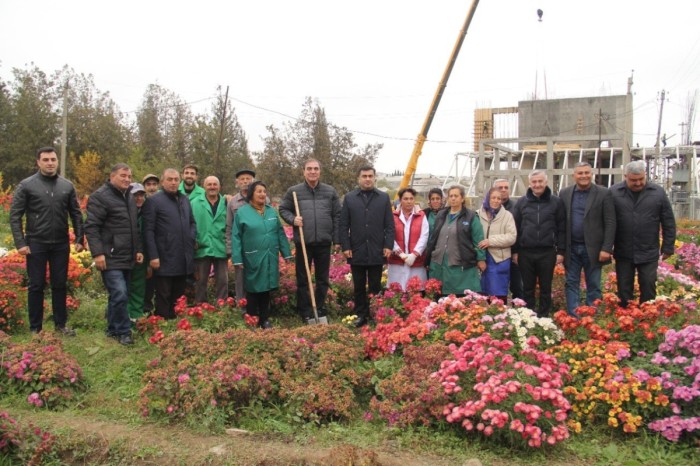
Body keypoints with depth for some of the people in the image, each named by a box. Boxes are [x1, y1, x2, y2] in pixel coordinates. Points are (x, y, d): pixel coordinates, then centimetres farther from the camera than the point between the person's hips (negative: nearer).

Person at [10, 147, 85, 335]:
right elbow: (15, 216, -4)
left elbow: (76, 214, 9)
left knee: (60, 285, 9)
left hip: (61, 244, 2)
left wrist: (79, 239, 2)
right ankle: (35, 328, 15)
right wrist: (20, 243, -11)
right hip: (36, 244, -2)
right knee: (36, 286, 6)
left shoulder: (67, 186, 5)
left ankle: (61, 324, 20)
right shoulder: (26, 185, -4)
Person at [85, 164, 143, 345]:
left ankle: (113, 330, 25)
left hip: (127, 258, 8)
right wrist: (97, 253, -20)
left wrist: (138, 249, 17)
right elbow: (91, 227, -14)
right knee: (120, 295, -13)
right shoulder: (100, 196, -9)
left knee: (118, 295, 13)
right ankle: (124, 332, 0)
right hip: (110, 258, -8)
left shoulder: (129, 197, 17)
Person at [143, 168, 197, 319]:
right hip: (165, 260, -6)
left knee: (179, 298, 14)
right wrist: (153, 256, -13)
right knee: (164, 297, 1)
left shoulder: (185, 199, 15)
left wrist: (192, 237, 6)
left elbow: (192, 222, 26)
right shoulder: (153, 201, -5)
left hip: (183, 259, 6)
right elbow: (148, 231, -8)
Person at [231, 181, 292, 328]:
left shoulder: (272, 211, 8)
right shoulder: (242, 212, -5)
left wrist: (286, 253, 6)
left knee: (266, 289, 12)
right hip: (252, 259, -4)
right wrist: (237, 259, -10)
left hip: (270, 258, 4)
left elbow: (280, 233, 9)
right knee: (253, 290, 6)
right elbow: (236, 237, -6)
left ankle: (264, 319, 24)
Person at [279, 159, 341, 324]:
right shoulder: (293, 191, 1)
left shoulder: (330, 191, 5)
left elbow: (337, 216, 5)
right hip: (303, 242, -1)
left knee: (323, 279, 11)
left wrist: (337, 240, 1)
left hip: (324, 243, 1)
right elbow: (283, 209, 9)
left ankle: (320, 311, 25)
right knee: (302, 280, 6)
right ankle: (306, 314, 17)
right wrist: (292, 219, -12)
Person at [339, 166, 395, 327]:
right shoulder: (349, 198, 6)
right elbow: (343, 225, 3)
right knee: (359, 287, 9)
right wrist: (345, 247, -4)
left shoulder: (384, 198, 6)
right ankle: (361, 315, 18)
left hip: (376, 251, 0)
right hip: (356, 251, 1)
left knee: (375, 286, 7)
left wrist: (388, 245, -5)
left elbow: (390, 225, 4)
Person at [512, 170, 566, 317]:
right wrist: (515, 250, 1)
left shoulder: (556, 202, 2)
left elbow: (562, 228, 2)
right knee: (528, 288, 9)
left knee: (546, 288, 8)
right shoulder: (522, 202, 4)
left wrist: (561, 251, -2)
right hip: (526, 252, 1)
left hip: (547, 252, -1)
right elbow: (515, 227, 5)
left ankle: (544, 316, 19)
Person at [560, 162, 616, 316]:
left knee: (593, 286, 6)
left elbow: (610, 223, -6)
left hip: (593, 249, -2)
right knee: (571, 284, 6)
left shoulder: (604, 193, -3)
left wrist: (606, 248, -12)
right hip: (571, 248, 3)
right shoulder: (564, 193, 5)